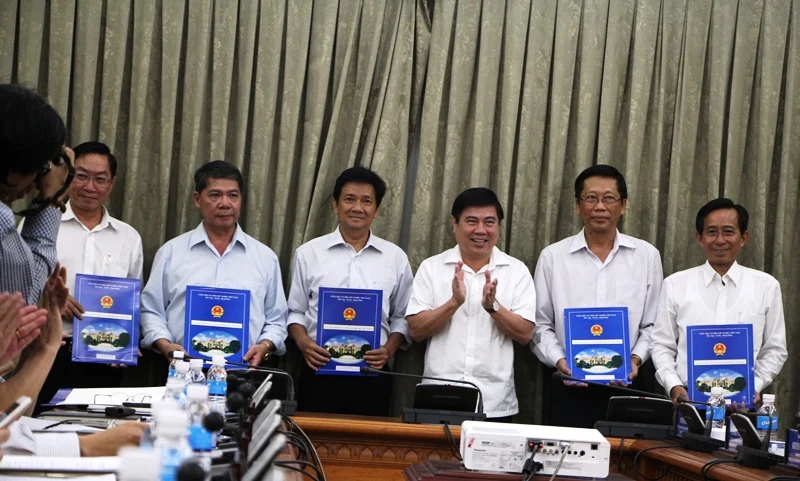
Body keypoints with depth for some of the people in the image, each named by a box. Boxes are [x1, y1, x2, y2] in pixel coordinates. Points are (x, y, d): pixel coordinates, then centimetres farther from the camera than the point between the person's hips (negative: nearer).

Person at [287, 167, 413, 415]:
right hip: (319, 372, 0)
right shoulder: (309, 253, 7)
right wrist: (303, 342, -7)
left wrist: (389, 349, -6)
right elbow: (296, 311, 11)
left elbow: (402, 318, 11)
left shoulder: (395, 258, 8)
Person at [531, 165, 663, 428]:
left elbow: (653, 325, 7)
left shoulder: (647, 255, 7)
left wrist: (636, 358, -9)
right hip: (569, 388, 0)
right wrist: (558, 360, -10)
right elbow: (540, 325, 5)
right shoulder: (553, 256, 4)